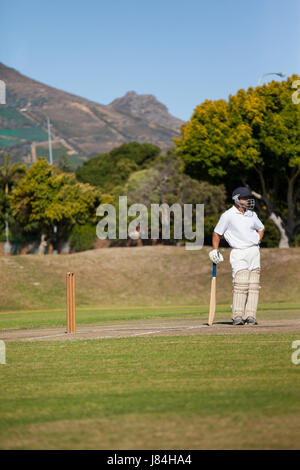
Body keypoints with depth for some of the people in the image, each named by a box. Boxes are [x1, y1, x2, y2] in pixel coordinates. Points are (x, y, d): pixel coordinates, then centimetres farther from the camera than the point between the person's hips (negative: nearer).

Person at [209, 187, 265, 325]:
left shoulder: (252, 215, 12)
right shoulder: (228, 215, -5)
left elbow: (261, 228, 29)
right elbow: (217, 233, 2)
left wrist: (257, 241, 14)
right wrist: (215, 250, -7)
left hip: (254, 251, 5)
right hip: (239, 253, -5)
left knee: (254, 285, 0)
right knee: (241, 284, -16)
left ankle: (250, 315, 2)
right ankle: (237, 316, -12)